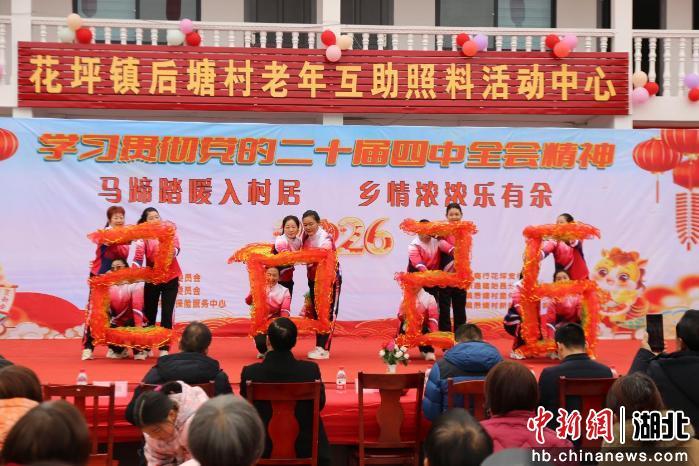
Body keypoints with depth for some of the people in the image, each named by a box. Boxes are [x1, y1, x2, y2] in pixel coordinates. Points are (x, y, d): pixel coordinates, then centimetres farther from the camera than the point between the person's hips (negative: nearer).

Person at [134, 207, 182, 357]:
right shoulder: (143, 237, -5)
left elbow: (176, 249, -16)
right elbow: (138, 258, -17)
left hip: (170, 279, 0)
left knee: (166, 314, -3)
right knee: (149, 313, 8)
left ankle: (164, 348, 3)